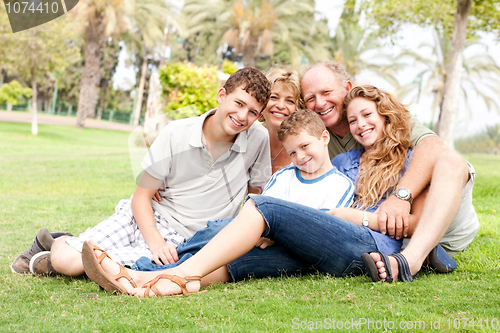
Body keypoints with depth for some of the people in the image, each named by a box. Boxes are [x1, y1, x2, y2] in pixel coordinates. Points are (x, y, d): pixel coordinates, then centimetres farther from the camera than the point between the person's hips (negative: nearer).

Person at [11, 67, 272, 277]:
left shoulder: (259, 140, -9)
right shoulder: (176, 134, -9)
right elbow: (141, 197, -6)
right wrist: (156, 243, -21)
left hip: (182, 241, -1)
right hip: (146, 219, 1)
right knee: (64, 257, -19)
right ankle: (58, 243, 18)